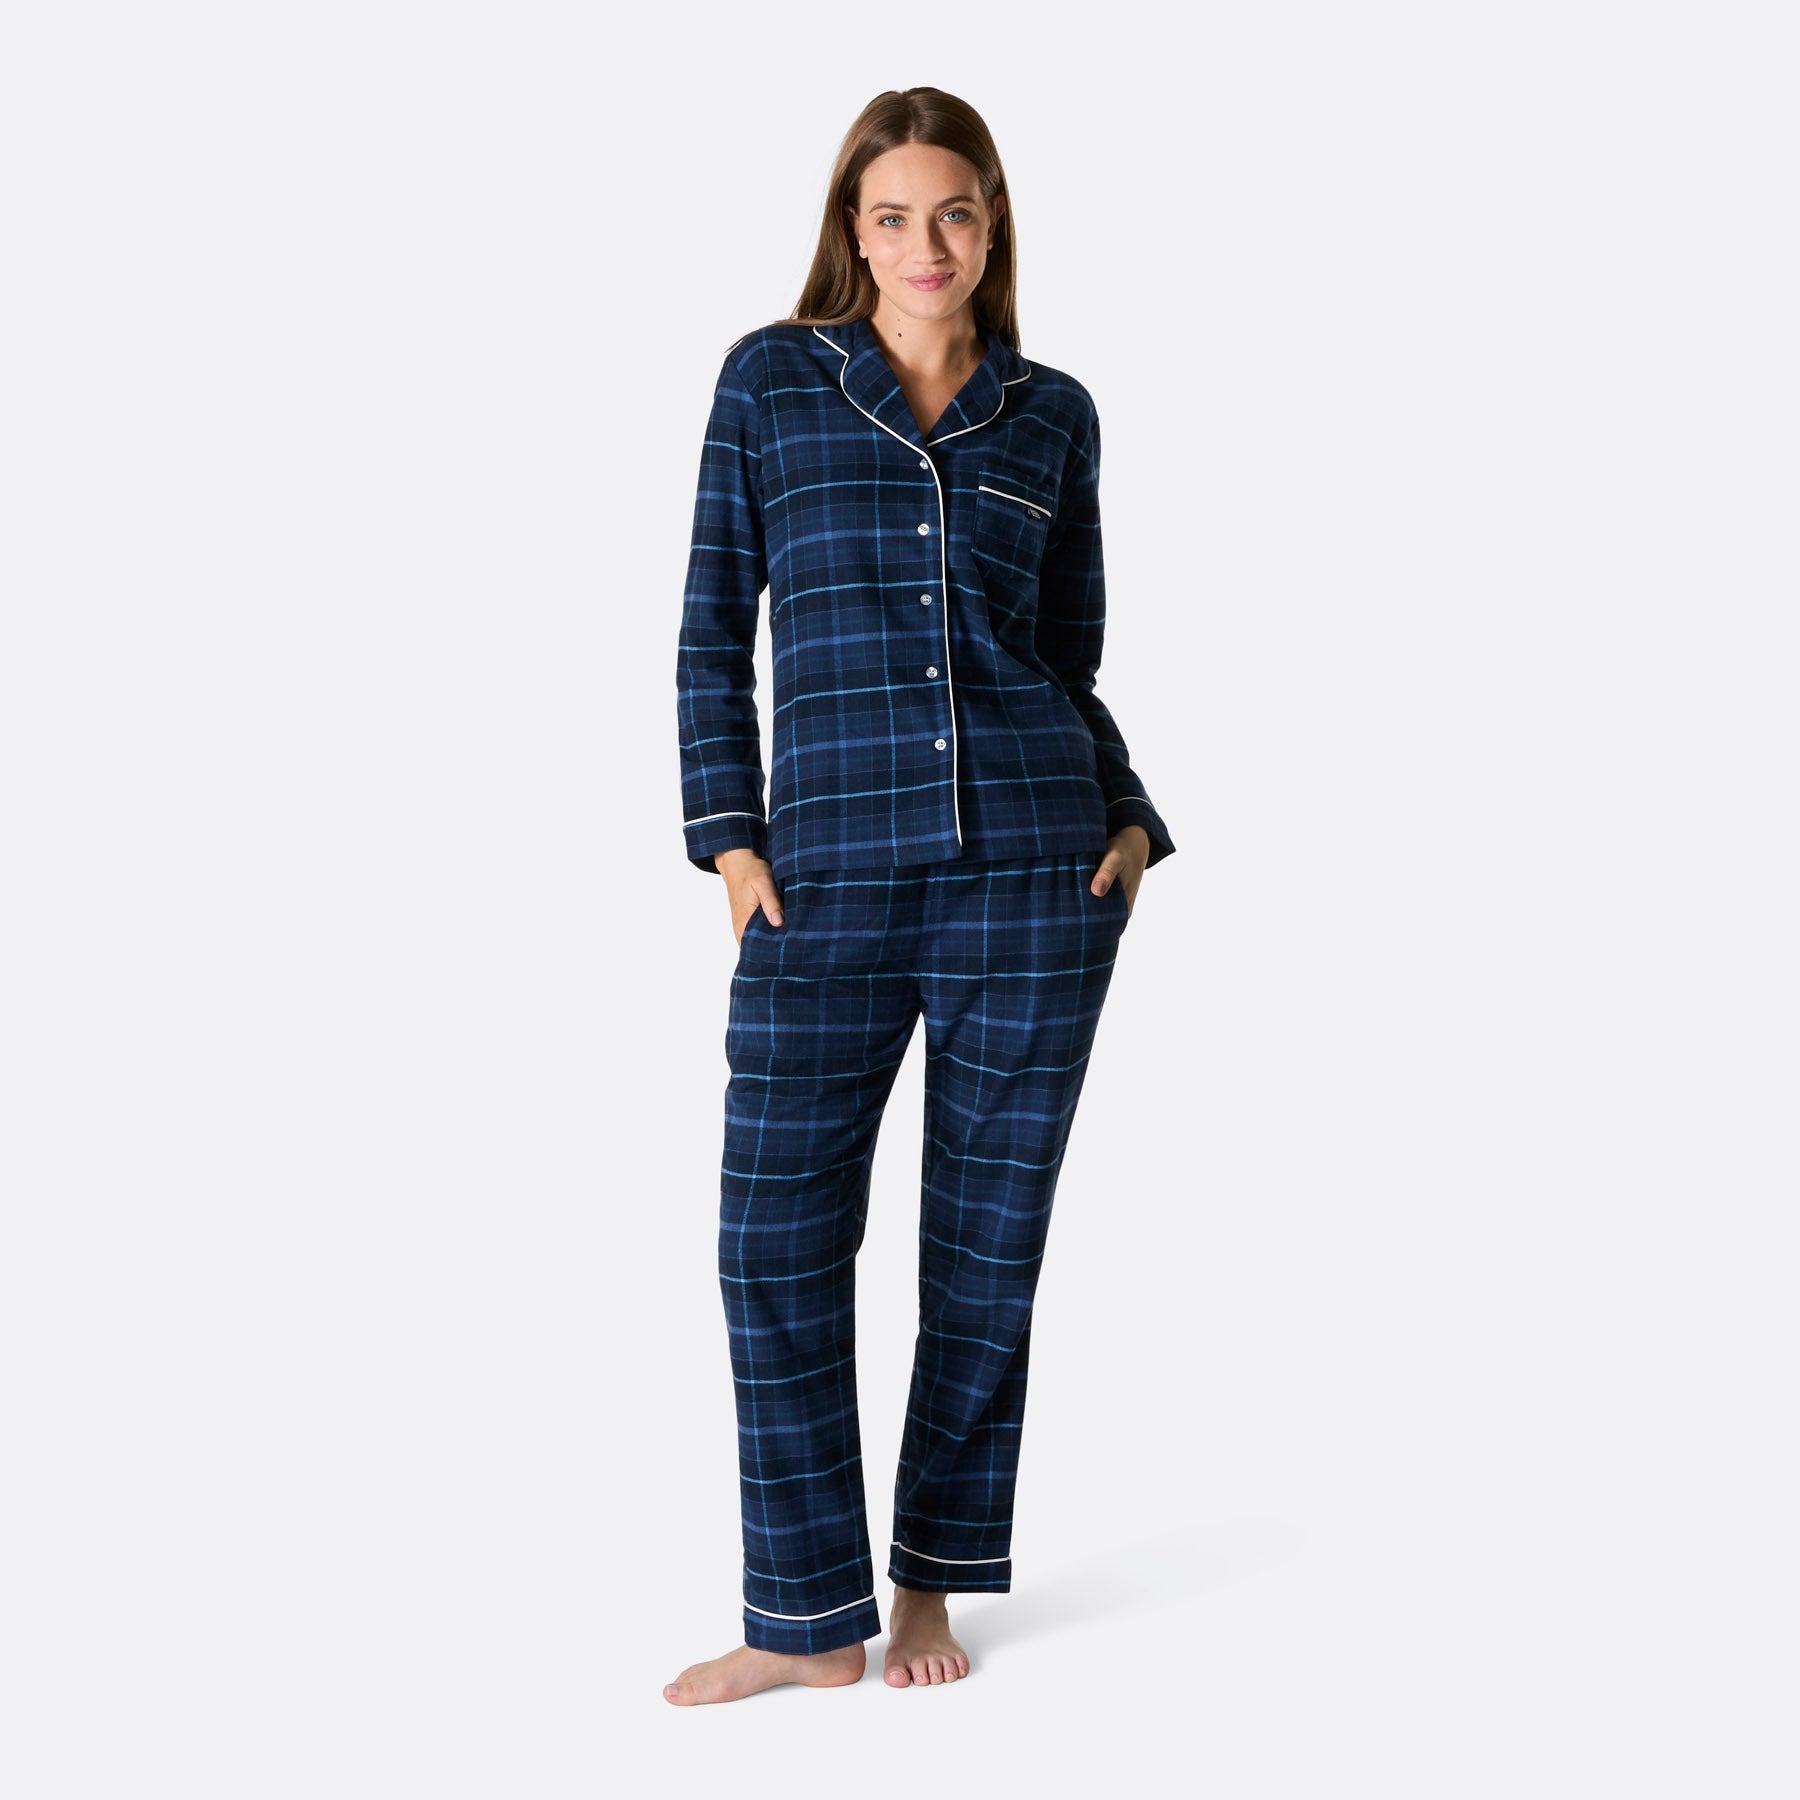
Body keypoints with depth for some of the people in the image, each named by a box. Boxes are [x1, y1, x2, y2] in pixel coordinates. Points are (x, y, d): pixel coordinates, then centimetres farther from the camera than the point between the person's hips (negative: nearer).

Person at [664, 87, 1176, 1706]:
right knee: (780, 1233, -3)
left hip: (1032, 861, 1)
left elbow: (1069, 659, 15)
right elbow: (715, 626, 5)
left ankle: (932, 1581, 22)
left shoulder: (1053, 413, 9)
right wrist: (728, 836, -3)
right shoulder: (770, 379, 6)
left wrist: (1130, 820, 0)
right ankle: (811, 1616, 11)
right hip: (832, 872, -1)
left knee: (989, 1230, 6)